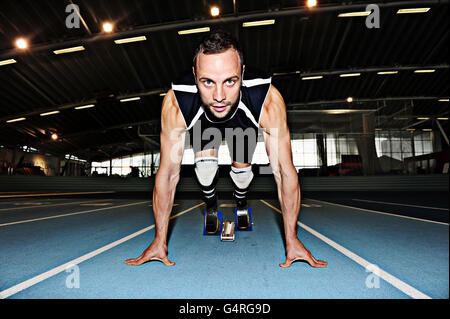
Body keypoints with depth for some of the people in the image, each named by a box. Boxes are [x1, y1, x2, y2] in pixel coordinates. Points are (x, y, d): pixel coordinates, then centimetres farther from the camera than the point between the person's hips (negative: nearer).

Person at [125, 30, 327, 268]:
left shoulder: (269, 101, -43)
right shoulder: (175, 104, -41)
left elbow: (285, 171, -34)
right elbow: (168, 174, -31)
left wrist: (292, 240, -28)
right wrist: (160, 240, -25)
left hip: (243, 121, 1)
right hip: (201, 122, 0)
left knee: (242, 169, -6)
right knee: (204, 165, -19)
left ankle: (241, 200, 31)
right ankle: (210, 204, 16)